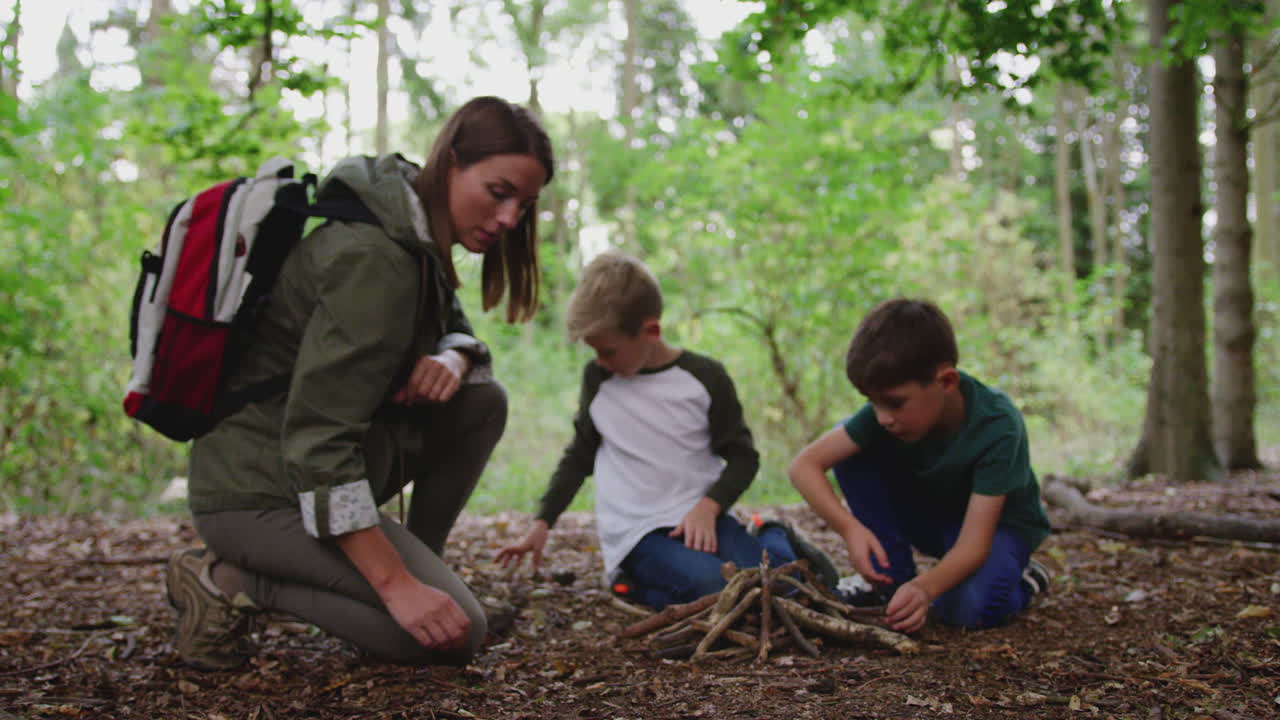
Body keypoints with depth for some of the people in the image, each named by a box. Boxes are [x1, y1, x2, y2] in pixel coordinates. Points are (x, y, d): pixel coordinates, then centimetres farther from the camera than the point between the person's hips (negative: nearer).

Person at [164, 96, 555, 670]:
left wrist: (453, 359, -9)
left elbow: (454, 329, 18)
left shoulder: (416, 238, 6)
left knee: (482, 401, 3)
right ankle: (231, 582, -7)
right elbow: (317, 438, -30)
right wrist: (396, 584, -31)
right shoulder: (373, 260, -24)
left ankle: (419, 559, 9)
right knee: (456, 632, -15)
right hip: (259, 491, -9)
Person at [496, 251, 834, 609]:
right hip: (635, 534, -1)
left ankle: (773, 539, 12)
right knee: (713, 588, -31)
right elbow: (580, 455, 16)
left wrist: (708, 507, -15)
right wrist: (542, 522, 12)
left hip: (698, 518, 1)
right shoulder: (597, 379, 3)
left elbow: (742, 455, 3)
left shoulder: (705, 377, -3)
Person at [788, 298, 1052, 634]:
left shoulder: (997, 427, -35)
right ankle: (893, 579, -8)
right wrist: (849, 527, -41)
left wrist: (925, 588, -58)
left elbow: (974, 542, -39)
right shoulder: (888, 409, -24)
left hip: (996, 523, -4)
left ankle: (1020, 581, 1)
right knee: (853, 453, -20)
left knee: (970, 607, -36)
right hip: (931, 514, 4)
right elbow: (804, 464, -25)